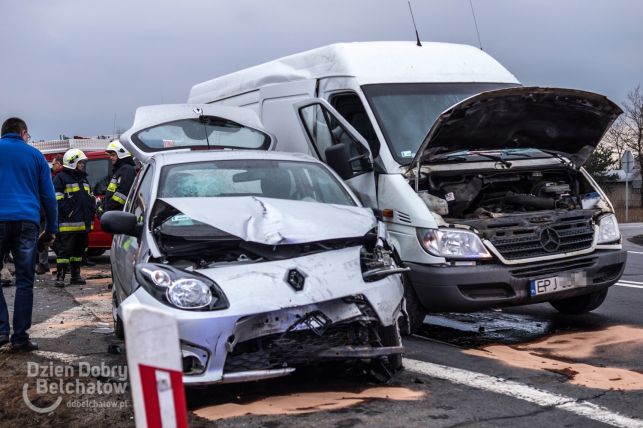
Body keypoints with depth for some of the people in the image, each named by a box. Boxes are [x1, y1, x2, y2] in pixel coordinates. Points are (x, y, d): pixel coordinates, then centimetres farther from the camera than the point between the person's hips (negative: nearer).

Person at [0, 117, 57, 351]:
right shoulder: (35, 155, 13)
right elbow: (48, 195, 12)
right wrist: (51, 229, 17)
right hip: (27, 221, 1)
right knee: (24, 282, 3)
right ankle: (20, 337, 3)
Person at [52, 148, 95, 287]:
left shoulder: (83, 178, 21)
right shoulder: (61, 178, -5)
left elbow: (90, 197, 26)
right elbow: (57, 198, -13)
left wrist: (91, 213, 15)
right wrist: (68, 212, -18)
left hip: (83, 223, 8)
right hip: (68, 224, -8)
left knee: (79, 250, 12)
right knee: (65, 250, -7)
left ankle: (76, 275, 20)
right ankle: (60, 277, -4)